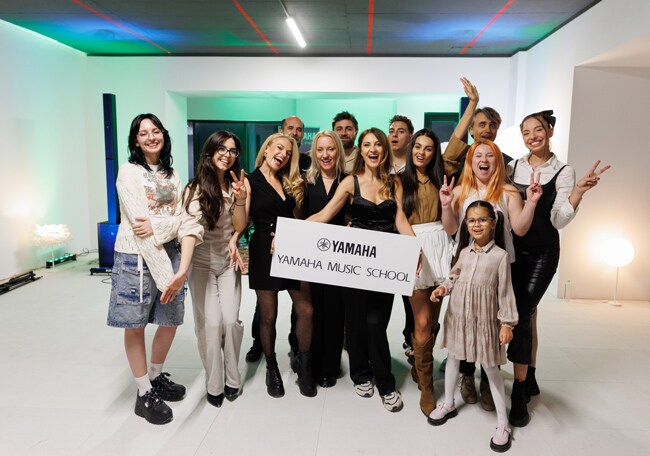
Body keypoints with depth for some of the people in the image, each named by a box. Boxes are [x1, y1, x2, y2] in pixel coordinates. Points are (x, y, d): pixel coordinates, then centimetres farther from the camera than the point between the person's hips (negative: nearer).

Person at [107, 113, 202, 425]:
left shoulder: (172, 174, 13)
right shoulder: (129, 171, -5)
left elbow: (182, 219, 4)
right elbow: (139, 226, -14)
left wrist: (157, 225, -19)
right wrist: (165, 275, -18)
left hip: (169, 255, 5)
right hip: (136, 257, -5)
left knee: (171, 321, 11)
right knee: (135, 326, 6)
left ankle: (156, 376, 35)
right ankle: (144, 394, 22)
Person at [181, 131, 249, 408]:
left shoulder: (237, 185, 1)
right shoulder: (196, 187, -7)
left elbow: (240, 226, -3)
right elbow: (188, 227, -9)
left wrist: (240, 198, -19)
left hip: (228, 263, 2)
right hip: (201, 263, -2)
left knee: (231, 320, -7)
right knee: (211, 323, -9)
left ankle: (232, 378, 14)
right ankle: (213, 385, 10)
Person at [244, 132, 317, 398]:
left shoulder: (290, 183, 14)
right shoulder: (250, 181, -2)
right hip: (264, 251, -4)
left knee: (305, 310, 0)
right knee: (268, 316, 6)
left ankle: (302, 362, 22)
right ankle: (271, 367, 28)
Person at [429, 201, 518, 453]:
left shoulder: (500, 255, -11)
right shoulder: (464, 251, 1)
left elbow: (505, 292, -9)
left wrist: (508, 322, -10)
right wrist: (443, 288, -8)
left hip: (484, 318, -4)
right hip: (458, 314, 5)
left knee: (491, 367, 4)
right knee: (453, 357, 17)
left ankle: (503, 423, 18)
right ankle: (448, 404, 38)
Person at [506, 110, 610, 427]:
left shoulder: (563, 172, -3)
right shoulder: (513, 167, 5)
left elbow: (559, 221, -10)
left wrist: (579, 190, -22)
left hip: (543, 253, -3)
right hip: (514, 250, 3)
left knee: (522, 315, -11)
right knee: (528, 314, 12)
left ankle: (519, 392, 1)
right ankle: (530, 379, 28)